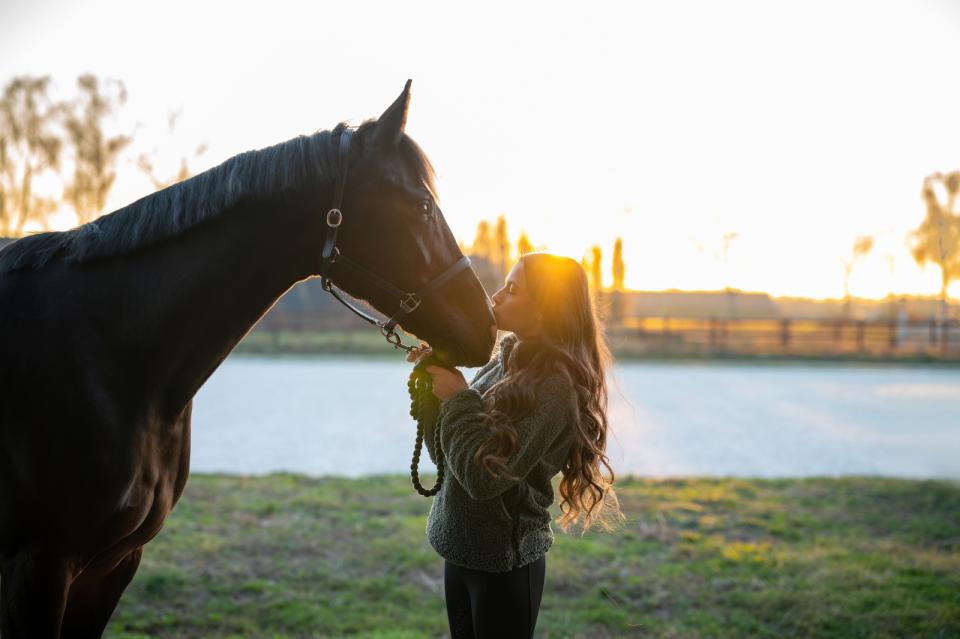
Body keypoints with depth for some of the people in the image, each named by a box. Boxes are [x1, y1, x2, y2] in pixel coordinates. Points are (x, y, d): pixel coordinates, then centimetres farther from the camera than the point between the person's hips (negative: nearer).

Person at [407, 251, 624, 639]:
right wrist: (433, 389, -4)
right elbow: (446, 455, 10)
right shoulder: (504, 363, 5)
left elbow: (484, 478, -25)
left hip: (505, 563, -8)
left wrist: (458, 398, -17)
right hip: (460, 551, 8)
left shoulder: (553, 384, -21)